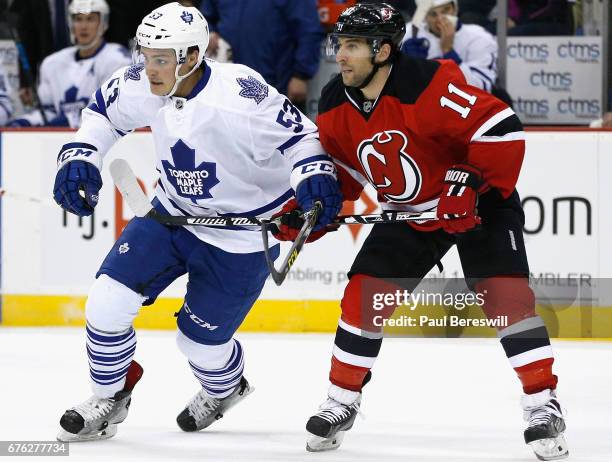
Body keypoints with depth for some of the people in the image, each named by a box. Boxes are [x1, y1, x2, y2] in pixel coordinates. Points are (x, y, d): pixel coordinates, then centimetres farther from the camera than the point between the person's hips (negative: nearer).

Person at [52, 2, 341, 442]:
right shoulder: (141, 85, -14)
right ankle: (111, 397, 17)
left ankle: (226, 387, 41)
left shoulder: (240, 96, -33)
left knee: (199, 339, 4)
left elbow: (298, 134, -21)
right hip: (173, 209, 5)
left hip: (242, 234, -5)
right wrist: (79, 158, -6)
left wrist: (315, 176, -37)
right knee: (109, 299, -7)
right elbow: (104, 110, 7)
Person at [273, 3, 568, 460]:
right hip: (409, 213, 6)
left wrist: (472, 187, -31)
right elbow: (339, 168, 8)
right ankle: (342, 404, 13)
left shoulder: (430, 85, -30)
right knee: (363, 294, -2)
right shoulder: (336, 106, -7)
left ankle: (543, 407, -14)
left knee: (505, 294, -20)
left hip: (477, 202, -6)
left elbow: (504, 131, -31)